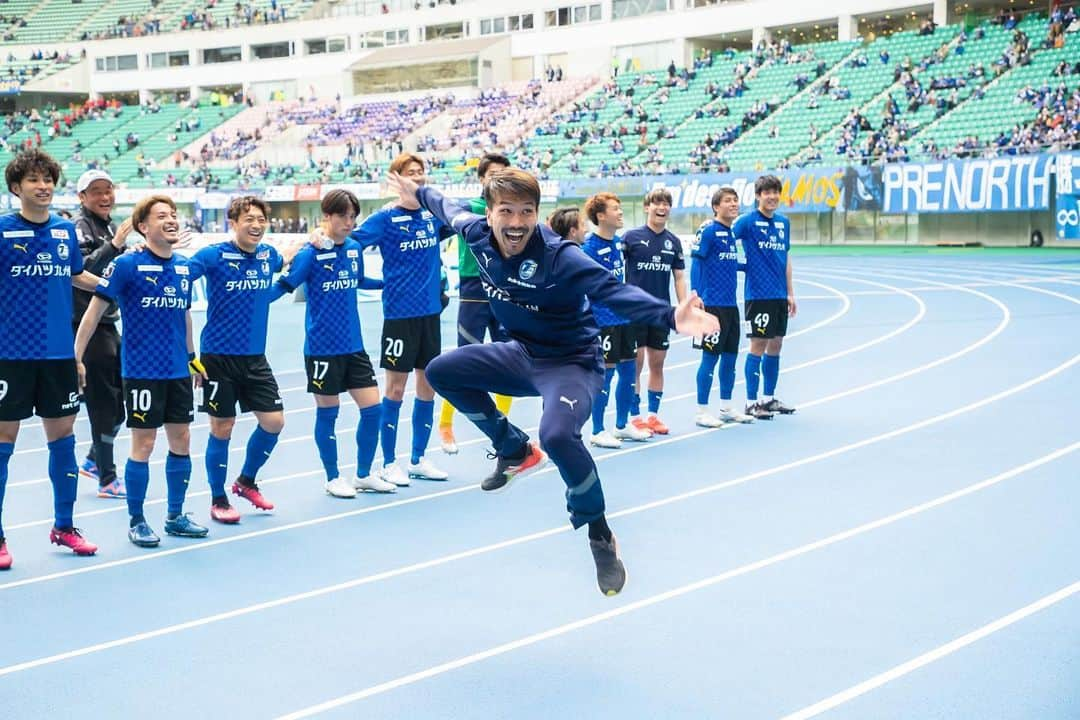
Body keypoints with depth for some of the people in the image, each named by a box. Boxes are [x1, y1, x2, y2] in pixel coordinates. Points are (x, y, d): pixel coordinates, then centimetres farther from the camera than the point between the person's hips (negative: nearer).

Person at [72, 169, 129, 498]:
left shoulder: (112, 227, 13)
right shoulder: (81, 227, -12)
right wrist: (113, 246, -34)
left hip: (108, 324, 9)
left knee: (123, 399, 14)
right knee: (104, 403, -3)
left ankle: (94, 461, 30)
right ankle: (107, 479, 6)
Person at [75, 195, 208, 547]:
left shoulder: (184, 266, 6)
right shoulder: (126, 265, -11)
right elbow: (95, 311, -7)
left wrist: (191, 356, 23)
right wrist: (76, 358, -10)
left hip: (178, 371, 6)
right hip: (142, 371, -5)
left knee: (181, 441, 9)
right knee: (143, 444, 0)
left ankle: (175, 517, 23)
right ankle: (136, 521, 14)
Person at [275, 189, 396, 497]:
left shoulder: (355, 249, 5)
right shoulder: (310, 253, -12)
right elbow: (284, 286, -11)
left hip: (354, 345, 6)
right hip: (322, 348, -5)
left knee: (372, 408, 4)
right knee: (327, 413, 6)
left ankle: (363, 475, 21)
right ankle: (333, 478, 21)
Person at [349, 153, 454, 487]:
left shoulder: (434, 214, 6)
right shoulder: (386, 218, -8)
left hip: (430, 312, 5)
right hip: (400, 313, -5)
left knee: (428, 386, 10)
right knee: (396, 388, 2)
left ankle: (418, 459, 22)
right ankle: (389, 463, 13)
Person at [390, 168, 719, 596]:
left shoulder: (558, 257, -30)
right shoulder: (479, 235, -11)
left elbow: (613, 291, -40)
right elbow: (451, 211, 13)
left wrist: (670, 316, -57)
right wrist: (418, 193, 31)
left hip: (570, 362, -8)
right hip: (521, 354, 8)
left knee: (557, 435, -35)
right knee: (441, 372, 9)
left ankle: (599, 534, -10)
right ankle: (516, 451, 23)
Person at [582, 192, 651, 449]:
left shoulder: (618, 241, 8)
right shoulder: (589, 247, -16)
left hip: (624, 317, 8)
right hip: (603, 320, -8)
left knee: (628, 370, 12)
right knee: (605, 372, -3)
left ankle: (622, 425, 26)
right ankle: (597, 432, 8)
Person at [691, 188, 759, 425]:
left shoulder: (732, 232, 13)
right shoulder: (708, 230, -10)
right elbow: (697, 262, -14)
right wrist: (695, 295, -20)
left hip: (731, 305, 8)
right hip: (713, 305, -8)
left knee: (730, 356, 12)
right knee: (710, 357, -3)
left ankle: (726, 408, 23)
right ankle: (701, 412, 5)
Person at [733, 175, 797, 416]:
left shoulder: (784, 223, 11)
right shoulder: (748, 221, -8)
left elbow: (786, 259, 17)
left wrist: (790, 293, 16)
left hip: (780, 296, 6)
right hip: (758, 294, -6)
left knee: (775, 346, 11)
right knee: (758, 346, -4)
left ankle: (769, 398, 21)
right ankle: (751, 402, 4)